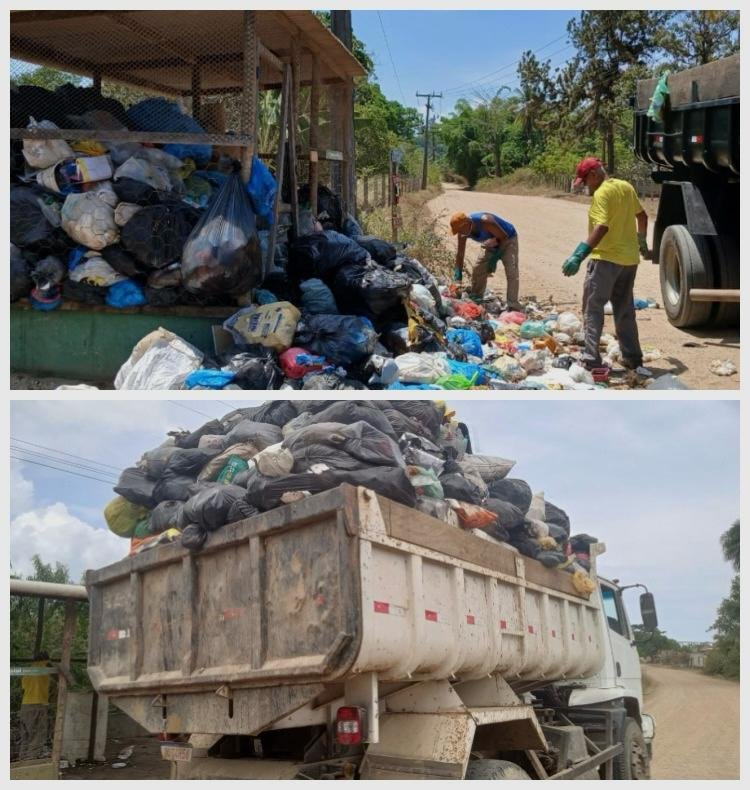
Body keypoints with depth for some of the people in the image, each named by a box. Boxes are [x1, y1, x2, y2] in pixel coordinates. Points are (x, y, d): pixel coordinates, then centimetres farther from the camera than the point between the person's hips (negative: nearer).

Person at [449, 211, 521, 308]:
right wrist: (458, 275, -10)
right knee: (478, 269, 6)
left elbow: (504, 237, -27)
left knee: (511, 273, -21)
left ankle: (513, 307, -26)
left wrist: (495, 257, -26)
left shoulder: (485, 222, -37)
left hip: (508, 239, -7)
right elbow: (460, 253, -7)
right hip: (494, 244, 8)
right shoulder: (463, 232, -16)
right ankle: (474, 300, 22)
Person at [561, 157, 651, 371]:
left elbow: (601, 227, -27)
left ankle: (591, 360, -7)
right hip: (630, 259, 8)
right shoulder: (626, 187, 11)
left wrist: (579, 255, -33)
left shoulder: (601, 194, -14)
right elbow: (642, 216, 22)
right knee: (625, 311, 16)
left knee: (593, 308, -2)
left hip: (606, 258, -8)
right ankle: (633, 360, 19)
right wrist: (642, 243, 37)